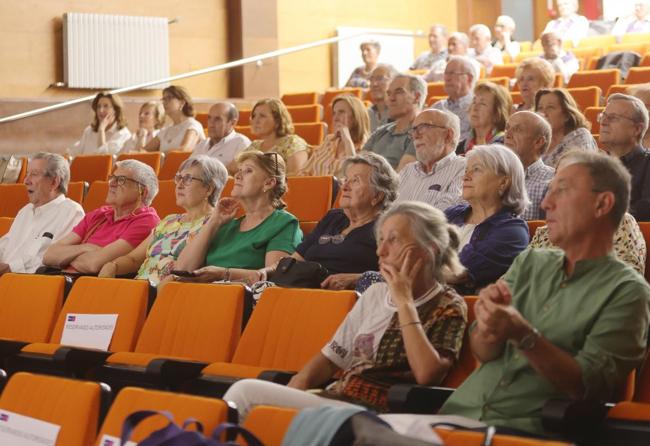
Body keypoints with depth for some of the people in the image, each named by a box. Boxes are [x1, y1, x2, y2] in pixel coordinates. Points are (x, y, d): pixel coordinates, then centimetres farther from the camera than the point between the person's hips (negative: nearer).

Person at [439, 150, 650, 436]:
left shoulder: (626, 291, -1)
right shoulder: (529, 263, 16)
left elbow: (587, 385, -9)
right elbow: (481, 352, 10)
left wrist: (523, 335, -21)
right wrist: (489, 326, -12)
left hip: (525, 430, -5)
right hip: (459, 412, 5)